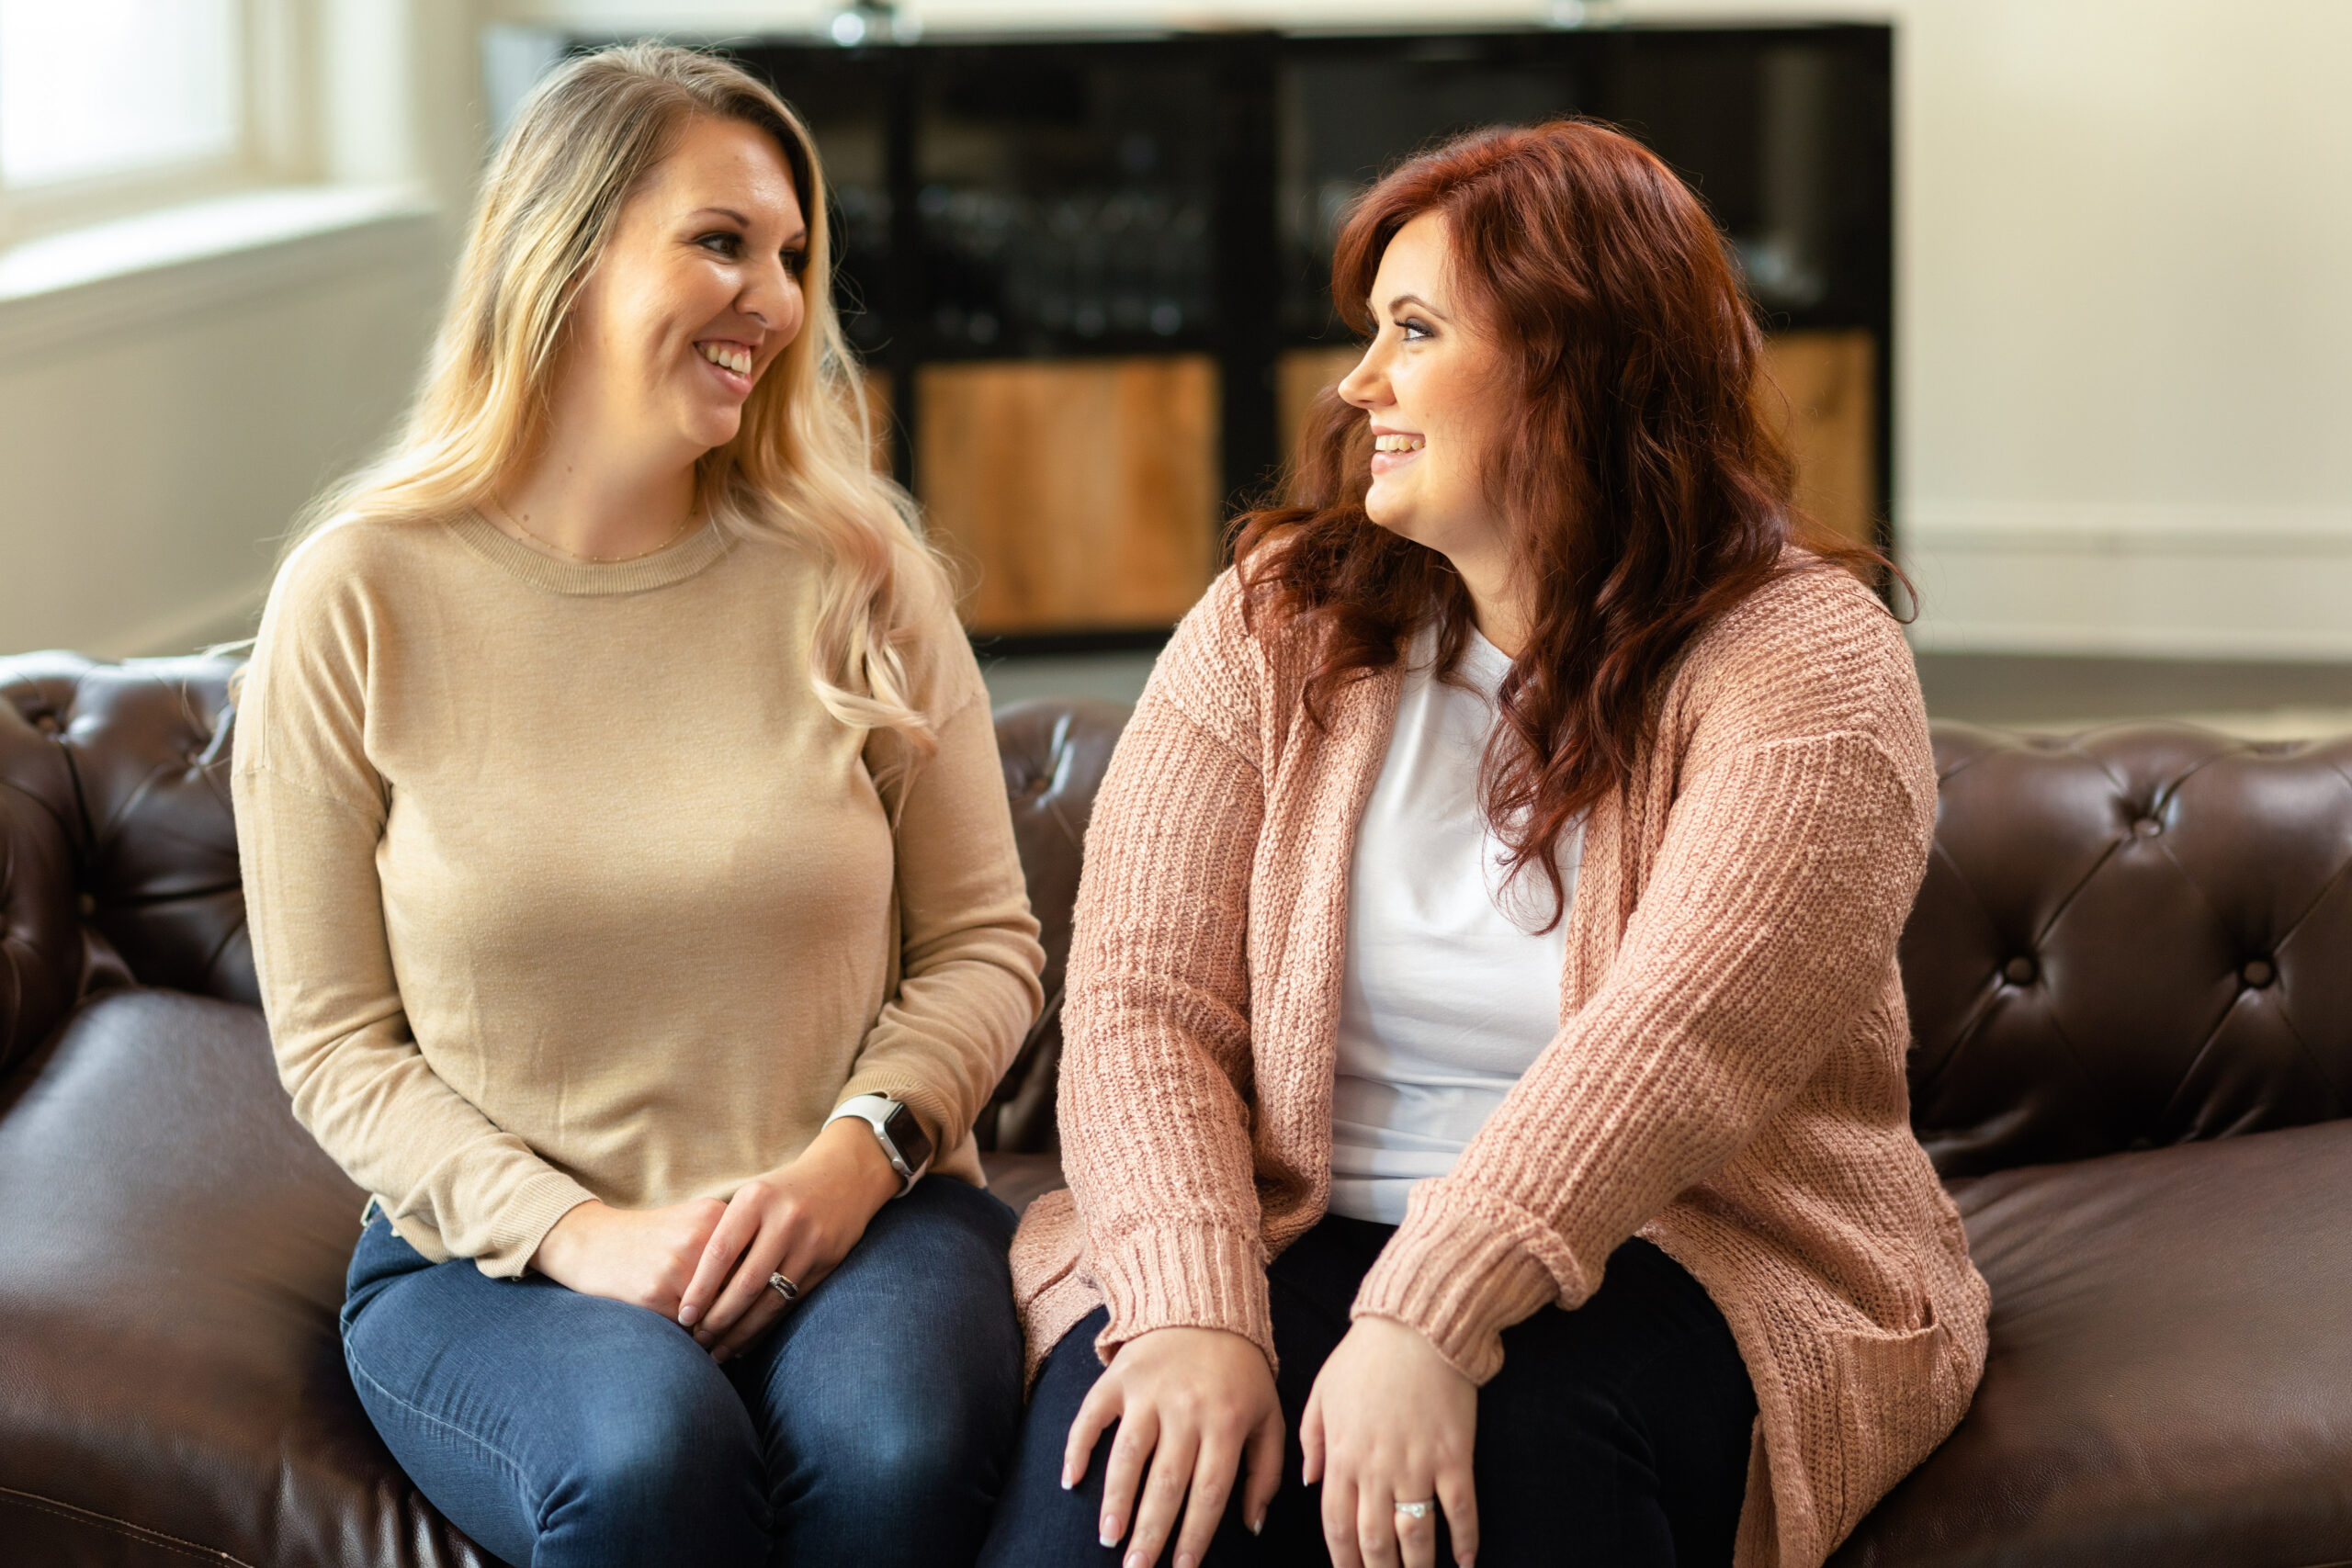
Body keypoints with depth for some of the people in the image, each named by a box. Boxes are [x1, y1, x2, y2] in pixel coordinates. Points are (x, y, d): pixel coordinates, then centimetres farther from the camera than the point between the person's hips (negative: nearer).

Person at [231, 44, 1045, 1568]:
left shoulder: (856, 571, 3)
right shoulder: (359, 598, -2)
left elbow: (985, 944, 6)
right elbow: (336, 1042, -1)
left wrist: (856, 1156, -13)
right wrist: (572, 1230, -15)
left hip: (857, 1215, 1)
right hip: (491, 1254, -1)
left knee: (898, 1442, -32)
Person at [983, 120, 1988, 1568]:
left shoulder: (1804, 661, -7)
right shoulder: (1275, 623, 5)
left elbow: (1670, 1050, -21)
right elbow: (1148, 998, -4)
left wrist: (1429, 1323, -32)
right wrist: (1199, 1310, -21)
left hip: (1681, 1254, -2)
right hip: (1298, 1233, 2)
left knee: (1512, 1443, -34)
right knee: (1124, 1449, -28)